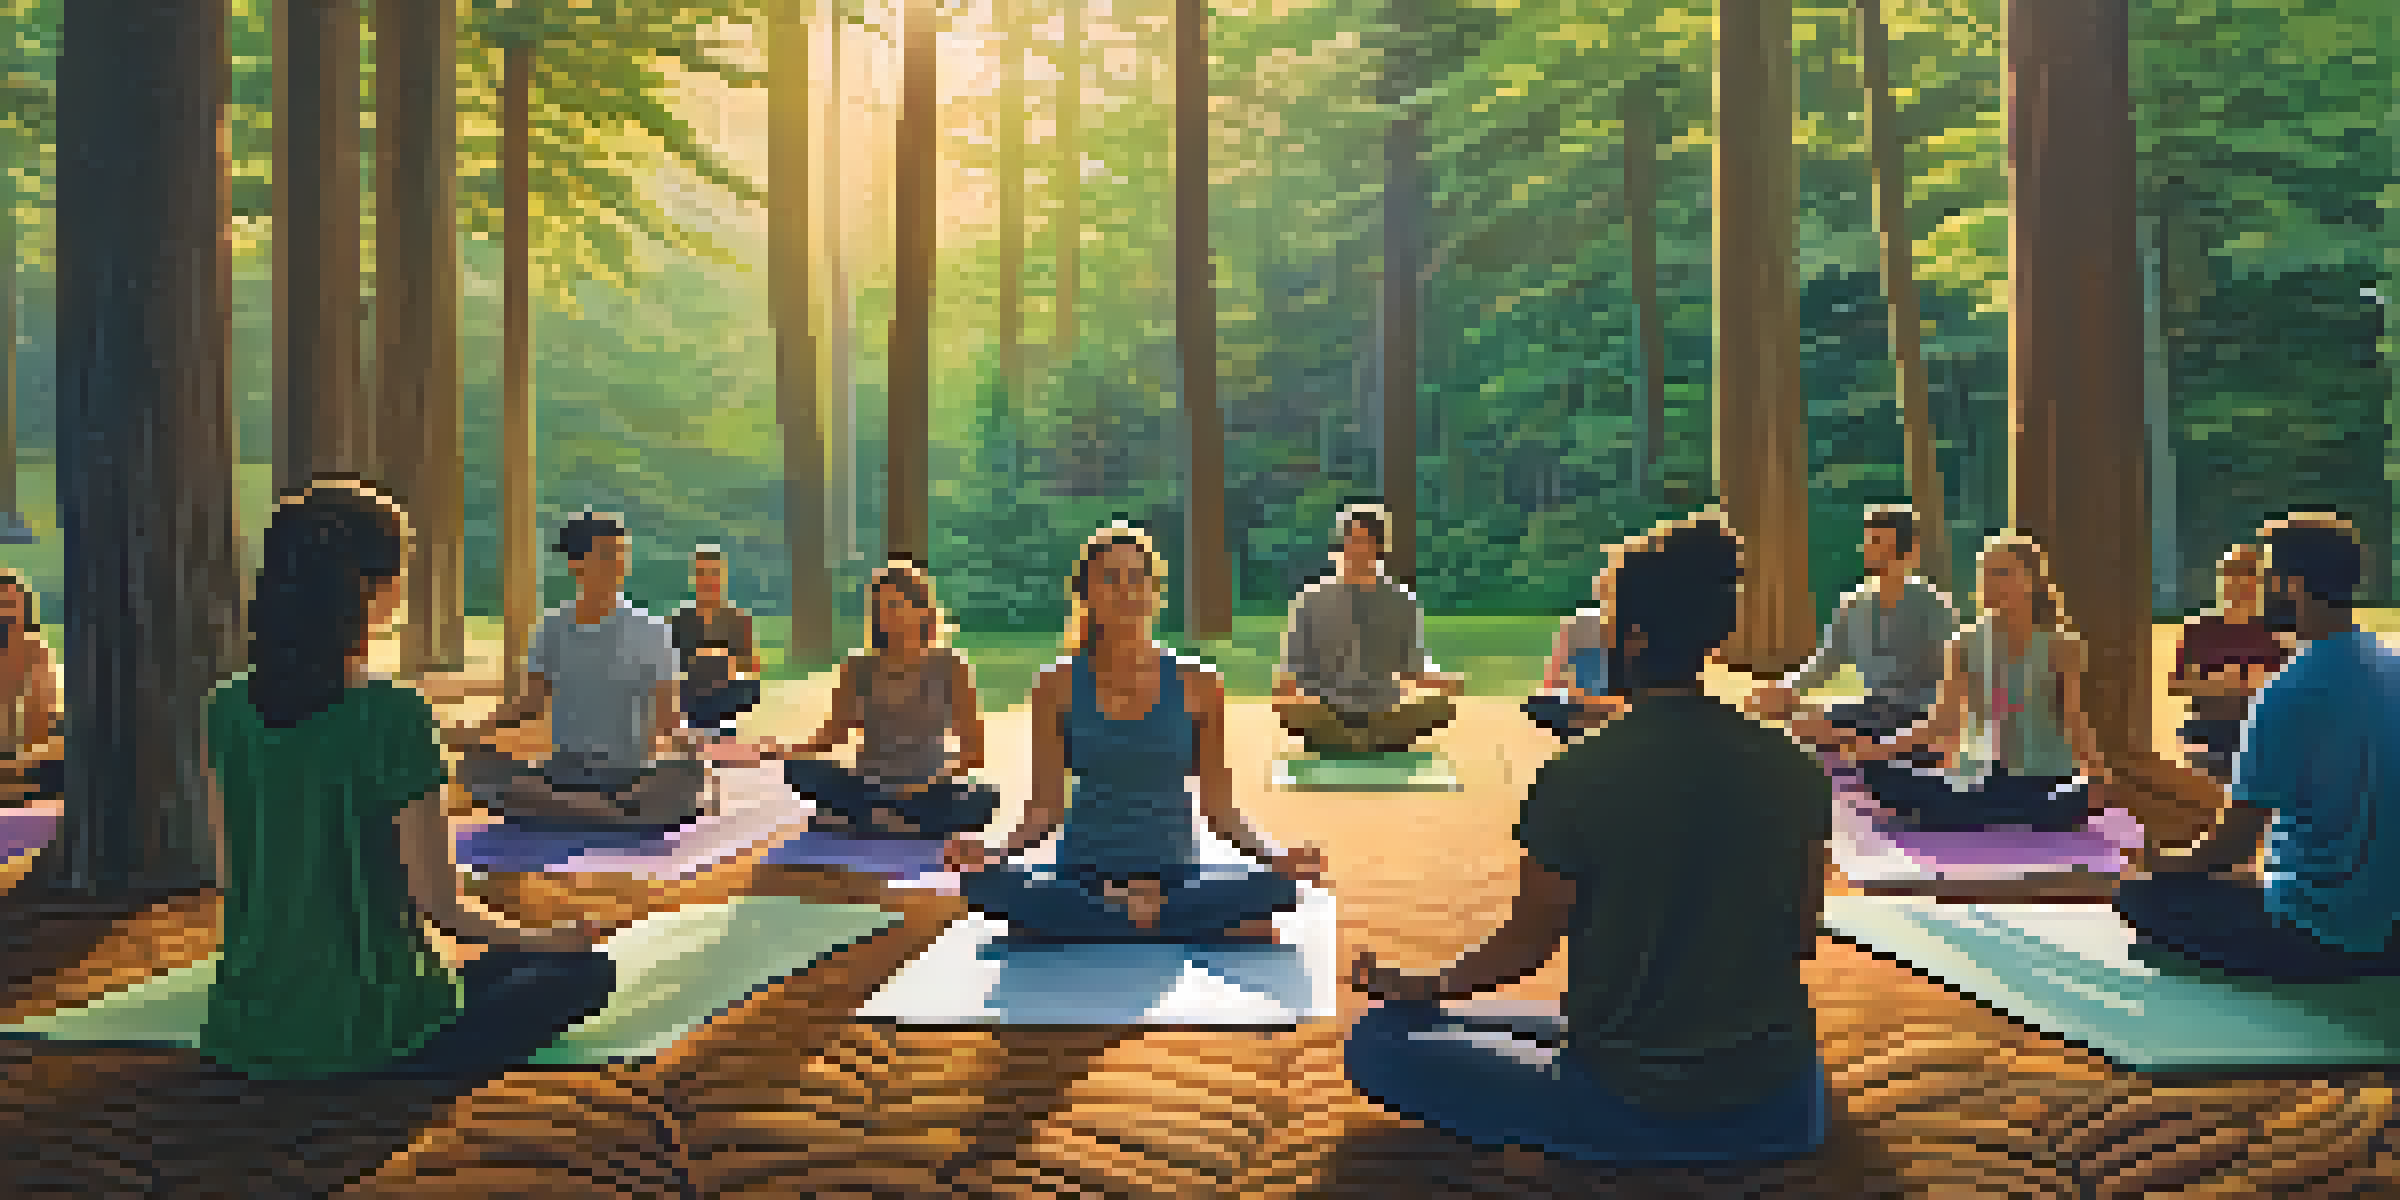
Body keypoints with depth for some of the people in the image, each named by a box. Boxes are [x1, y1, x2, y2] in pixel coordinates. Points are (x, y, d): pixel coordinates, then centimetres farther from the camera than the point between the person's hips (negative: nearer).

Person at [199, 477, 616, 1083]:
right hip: (360, 1037, -7)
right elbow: (439, 901, -14)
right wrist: (545, 937, 4)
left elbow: (227, 875, 9)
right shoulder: (392, 715, -18)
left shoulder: (228, 708, 0)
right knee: (586, 967, 11)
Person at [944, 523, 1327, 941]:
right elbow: (1045, 807, 4)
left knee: (1273, 888, -30)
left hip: (1174, 874, -1)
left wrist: (1272, 856, -11)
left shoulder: (1196, 683, 3)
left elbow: (1217, 805, 6)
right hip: (1082, 876, 1)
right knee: (985, 884, -31)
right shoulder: (1058, 684, 3)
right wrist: (993, 853, -14)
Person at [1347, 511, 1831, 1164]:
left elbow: (1526, 945, -7)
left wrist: (1416, 986, 12)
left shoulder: (1575, 777, -17)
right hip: (1772, 1111, 6)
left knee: (1379, 1040, 6)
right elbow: (1802, 937, 6)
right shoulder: (1796, 771, -5)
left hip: (1622, 1111, -5)